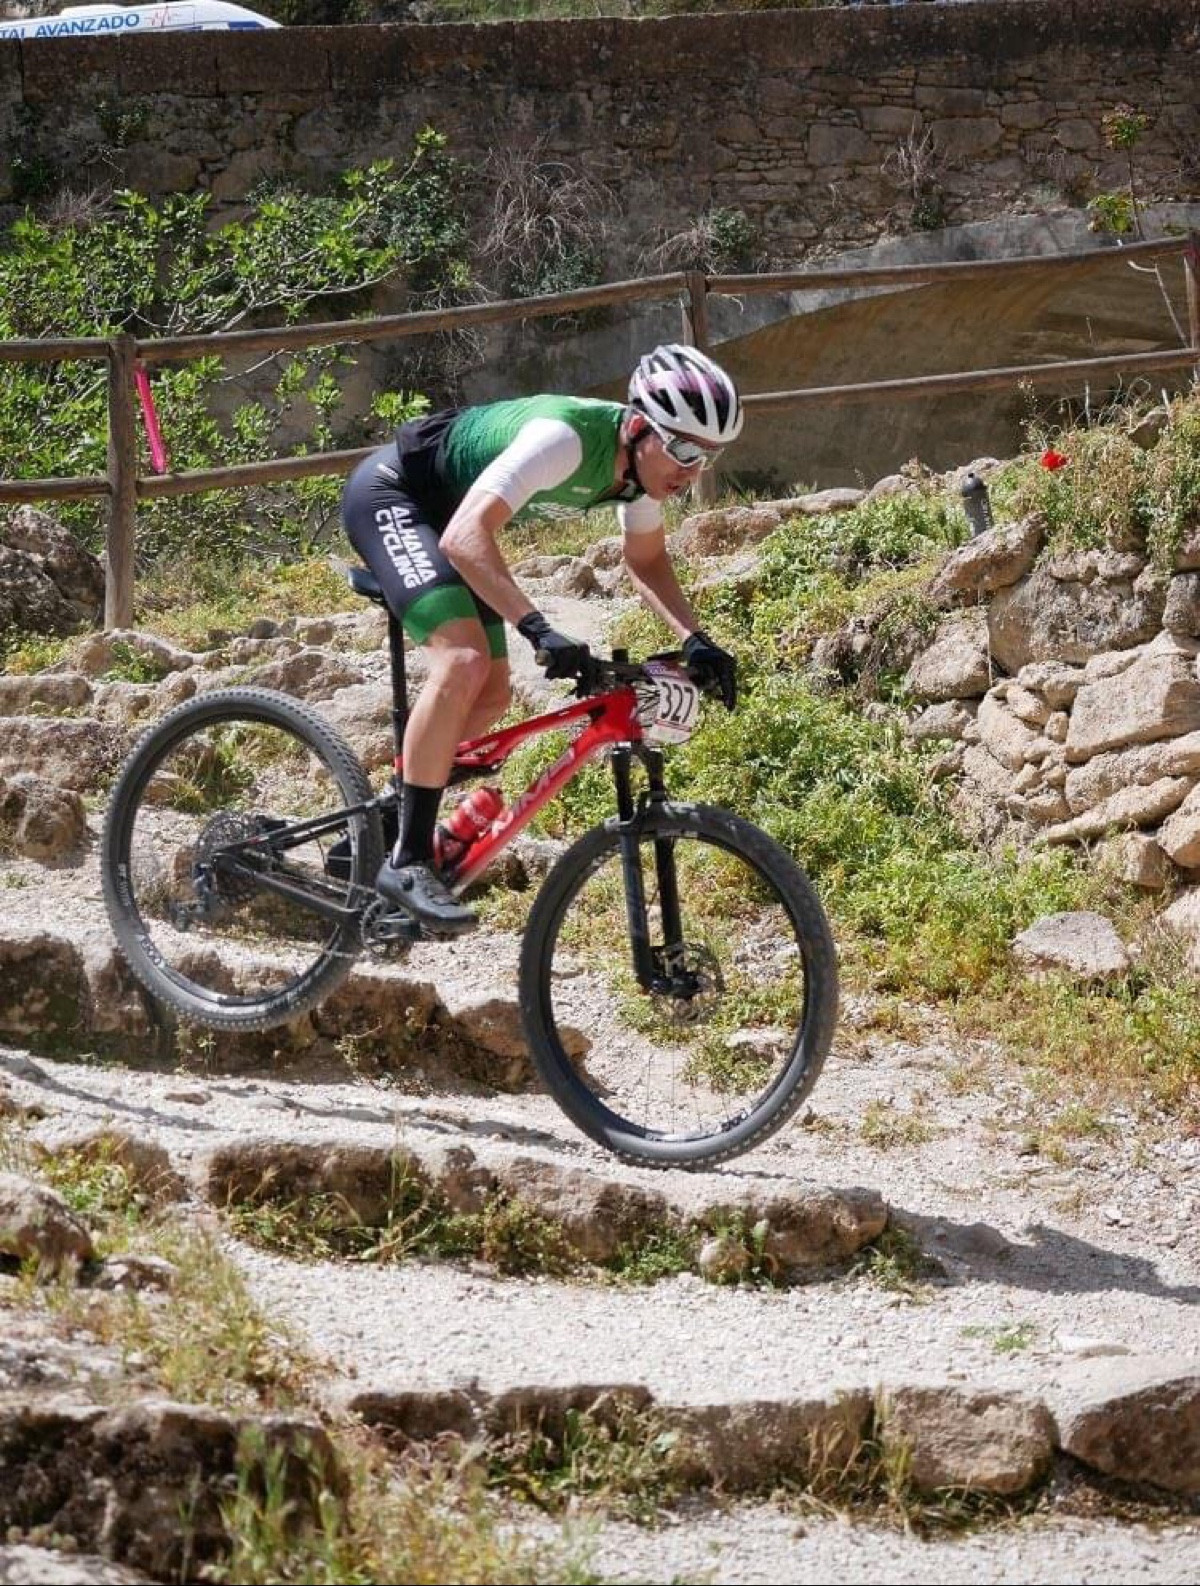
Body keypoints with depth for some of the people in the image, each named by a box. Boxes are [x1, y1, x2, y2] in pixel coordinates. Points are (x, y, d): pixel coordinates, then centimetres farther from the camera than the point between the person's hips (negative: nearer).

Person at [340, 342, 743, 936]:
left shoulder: (641, 460, -9)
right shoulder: (564, 438, -35)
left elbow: (646, 560, 6)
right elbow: (466, 535, -43)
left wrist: (694, 639, -11)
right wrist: (537, 628, -52)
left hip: (442, 510, 9)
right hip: (390, 493, -9)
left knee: (491, 695, 5)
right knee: (465, 659, -26)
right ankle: (407, 860, -20)